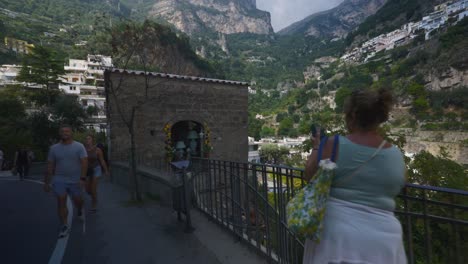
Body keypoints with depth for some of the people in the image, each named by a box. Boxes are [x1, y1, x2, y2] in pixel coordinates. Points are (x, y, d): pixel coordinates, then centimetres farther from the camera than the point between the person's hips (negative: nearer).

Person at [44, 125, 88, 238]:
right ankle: (64, 226, 9)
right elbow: (50, 166, 7)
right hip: (59, 180, 2)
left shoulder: (79, 146, -7)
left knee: (77, 200, 11)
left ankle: (80, 211, 44)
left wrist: (82, 178, -22)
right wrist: (46, 182, 7)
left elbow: (84, 162, -13)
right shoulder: (54, 148, 3)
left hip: (75, 180, -2)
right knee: (61, 202, -2)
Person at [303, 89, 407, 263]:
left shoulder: (334, 145, -15)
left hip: (337, 234, -3)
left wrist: (317, 147, 10)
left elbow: (310, 176, -3)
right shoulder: (397, 156, -1)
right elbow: (394, 191, 14)